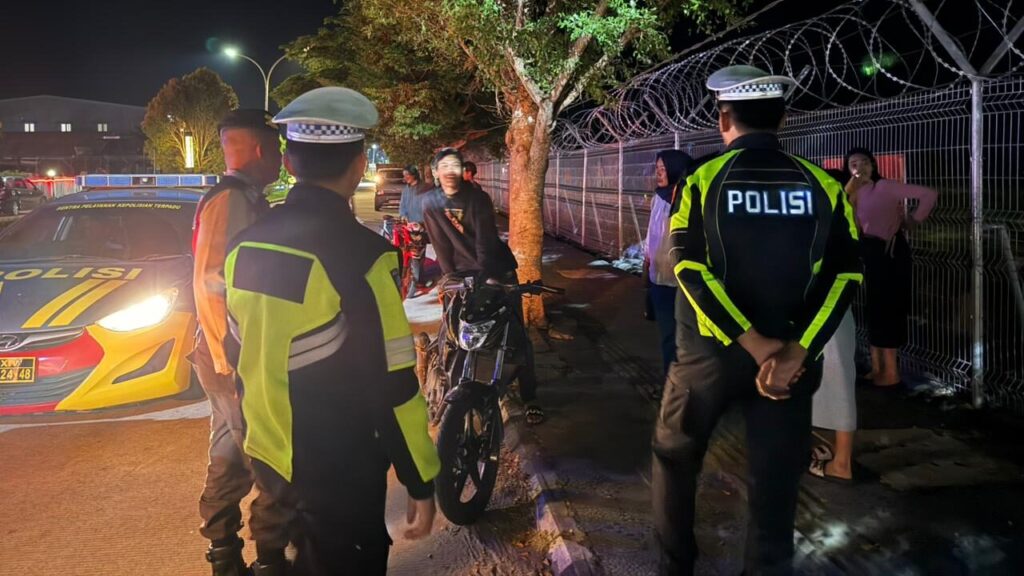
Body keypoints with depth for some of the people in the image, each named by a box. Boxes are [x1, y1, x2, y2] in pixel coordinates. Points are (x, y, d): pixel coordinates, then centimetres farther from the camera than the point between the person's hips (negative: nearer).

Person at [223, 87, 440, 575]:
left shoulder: (246, 245, -1)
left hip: (267, 456, 7)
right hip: (339, 469, -6)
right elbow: (392, 385, -21)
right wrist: (422, 483, -11)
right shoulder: (361, 255, -23)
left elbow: (240, 353, 10)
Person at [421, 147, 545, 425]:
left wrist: (486, 275, -27)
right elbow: (442, 247, -3)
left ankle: (530, 398, 3)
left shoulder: (477, 197, -8)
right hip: (464, 273, 2)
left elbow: (485, 239, -16)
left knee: (517, 333, -3)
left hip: (497, 269, -2)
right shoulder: (431, 204, -2)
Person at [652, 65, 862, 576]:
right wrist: (795, 354, -16)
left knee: (675, 455, 20)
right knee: (776, 479, 11)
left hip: (710, 350, -1)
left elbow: (690, 270, -15)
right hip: (788, 356, 1)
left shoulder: (703, 180, -6)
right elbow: (844, 276, -10)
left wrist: (753, 342, -16)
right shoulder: (823, 186, -1)